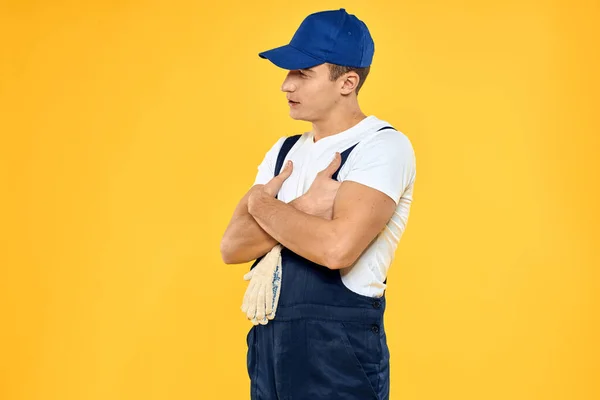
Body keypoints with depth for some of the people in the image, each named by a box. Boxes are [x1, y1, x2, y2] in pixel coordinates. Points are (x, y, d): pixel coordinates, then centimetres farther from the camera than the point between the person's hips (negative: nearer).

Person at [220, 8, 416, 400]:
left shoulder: (383, 147, -10)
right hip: (268, 345, 7)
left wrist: (263, 204, -9)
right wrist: (305, 208, -13)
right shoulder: (283, 152, 11)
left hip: (341, 352, -6)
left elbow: (336, 247, -25)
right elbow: (232, 247, 1)